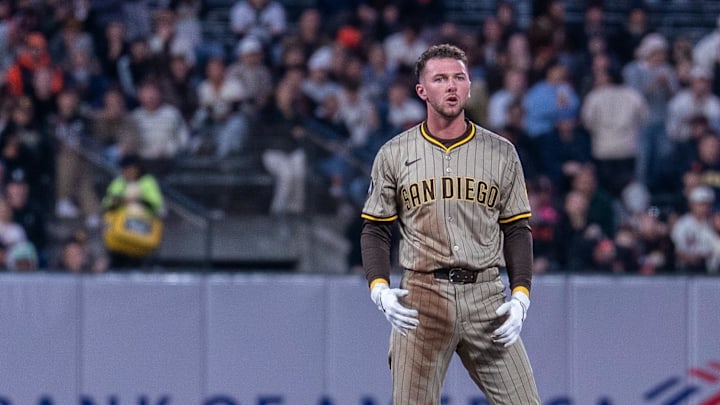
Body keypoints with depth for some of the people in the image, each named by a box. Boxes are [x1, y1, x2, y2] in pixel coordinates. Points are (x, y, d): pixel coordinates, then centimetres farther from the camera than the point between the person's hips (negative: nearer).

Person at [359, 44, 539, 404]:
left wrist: (521, 296, -2)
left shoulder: (501, 152, 9)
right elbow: (375, 230, 9)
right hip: (421, 299, -1)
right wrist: (380, 289, -8)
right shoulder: (394, 154, 7)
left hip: (486, 297, 1)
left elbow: (517, 230, 11)